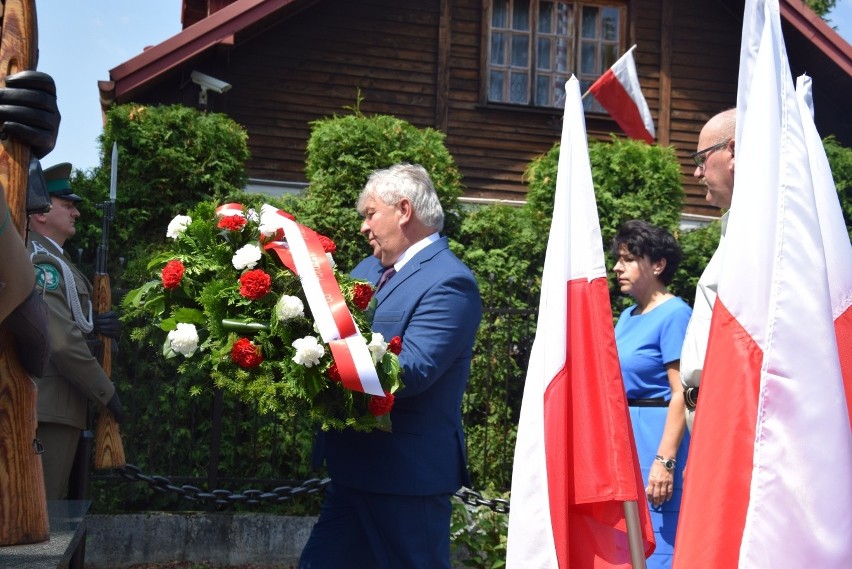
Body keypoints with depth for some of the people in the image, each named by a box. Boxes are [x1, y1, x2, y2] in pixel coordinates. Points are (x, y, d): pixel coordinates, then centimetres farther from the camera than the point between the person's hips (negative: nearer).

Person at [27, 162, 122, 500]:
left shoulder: (50, 258, 19)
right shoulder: (42, 261, -14)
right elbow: (62, 341, -21)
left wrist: (92, 327, 0)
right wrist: (107, 393, -12)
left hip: (50, 404, 10)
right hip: (49, 405, -10)